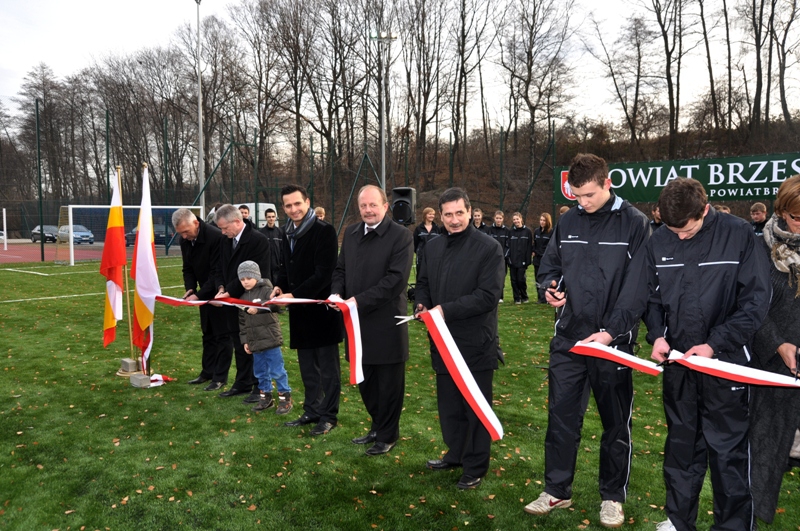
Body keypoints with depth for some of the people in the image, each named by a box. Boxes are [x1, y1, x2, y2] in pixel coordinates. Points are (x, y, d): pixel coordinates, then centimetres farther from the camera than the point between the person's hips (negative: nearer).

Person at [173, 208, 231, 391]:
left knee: (222, 335, 1)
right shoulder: (185, 240, -2)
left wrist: (199, 294, -26)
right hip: (204, 293, 7)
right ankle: (207, 372, 25)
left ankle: (220, 377, 7)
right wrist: (190, 289, -10)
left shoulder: (216, 237, -26)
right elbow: (188, 269, 7)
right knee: (208, 334, 15)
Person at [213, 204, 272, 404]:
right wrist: (221, 288, -6)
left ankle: (260, 387, 14)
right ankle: (243, 383, 28)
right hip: (233, 304, 8)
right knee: (239, 346, 16)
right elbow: (221, 269, 14)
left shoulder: (258, 240, -16)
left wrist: (229, 292, -19)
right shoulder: (226, 242, 9)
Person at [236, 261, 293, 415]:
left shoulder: (266, 290, -6)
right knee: (260, 371, 14)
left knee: (277, 370, -1)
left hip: (270, 338, -6)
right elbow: (242, 321, 16)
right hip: (254, 341, 6)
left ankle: (285, 397, 10)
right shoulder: (243, 297, 12)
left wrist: (258, 308, -39)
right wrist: (244, 340, 12)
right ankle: (265, 396, 27)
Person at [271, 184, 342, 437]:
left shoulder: (324, 231, -14)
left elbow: (323, 274, -20)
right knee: (307, 366, 17)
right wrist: (279, 287, 1)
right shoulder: (288, 233, 12)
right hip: (299, 311, 8)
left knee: (327, 366, 3)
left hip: (321, 309, -8)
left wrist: (293, 294, -22)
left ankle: (328, 415, 15)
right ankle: (312, 411, 29)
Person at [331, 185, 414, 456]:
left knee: (389, 383, 7)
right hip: (358, 321, 6)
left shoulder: (400, 235, -11)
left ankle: (387, 435, 25)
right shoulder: (351, 233, 10)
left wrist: (360, 300, -22)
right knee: (365, 380, 18)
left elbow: (396, 279, -19)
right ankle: (378, 426, 38)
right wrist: (337, 293, -5)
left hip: (386, 323, -6)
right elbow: (341, 269, 16)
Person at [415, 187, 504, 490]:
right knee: (449, 404, 19)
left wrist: (446, 310, -23)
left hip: (476, 343, -6)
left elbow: (489, 295, -19)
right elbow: (423, 283, 18)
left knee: (476, 407, 8)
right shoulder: (433, 247, 8)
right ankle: (456, 454, 37)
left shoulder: (489, 248, -12)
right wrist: (422, 305, -4)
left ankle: (475, 467, 22)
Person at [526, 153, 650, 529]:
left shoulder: (634, 224, -8)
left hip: (614, 340, -4)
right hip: (568, 338, 4)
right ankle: (557, 490, 25)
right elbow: (550, 264, 17)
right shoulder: (567, 221, 5)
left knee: (615, 421, 11)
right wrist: (550, 287, -6)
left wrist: (611, 332, -21)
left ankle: (613, 496, 28)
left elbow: (637, 287, -13)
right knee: (561, 415, 10)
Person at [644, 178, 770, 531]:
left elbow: (756, 300, -10)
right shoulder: (658, 243, -1)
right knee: (681, 444, 15)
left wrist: (715, 344, -16)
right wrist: (657, 335, -8)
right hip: (677, 361, 4)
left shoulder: (738, 235, -10)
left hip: (726, 362, -3)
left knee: (729, 450, 6)